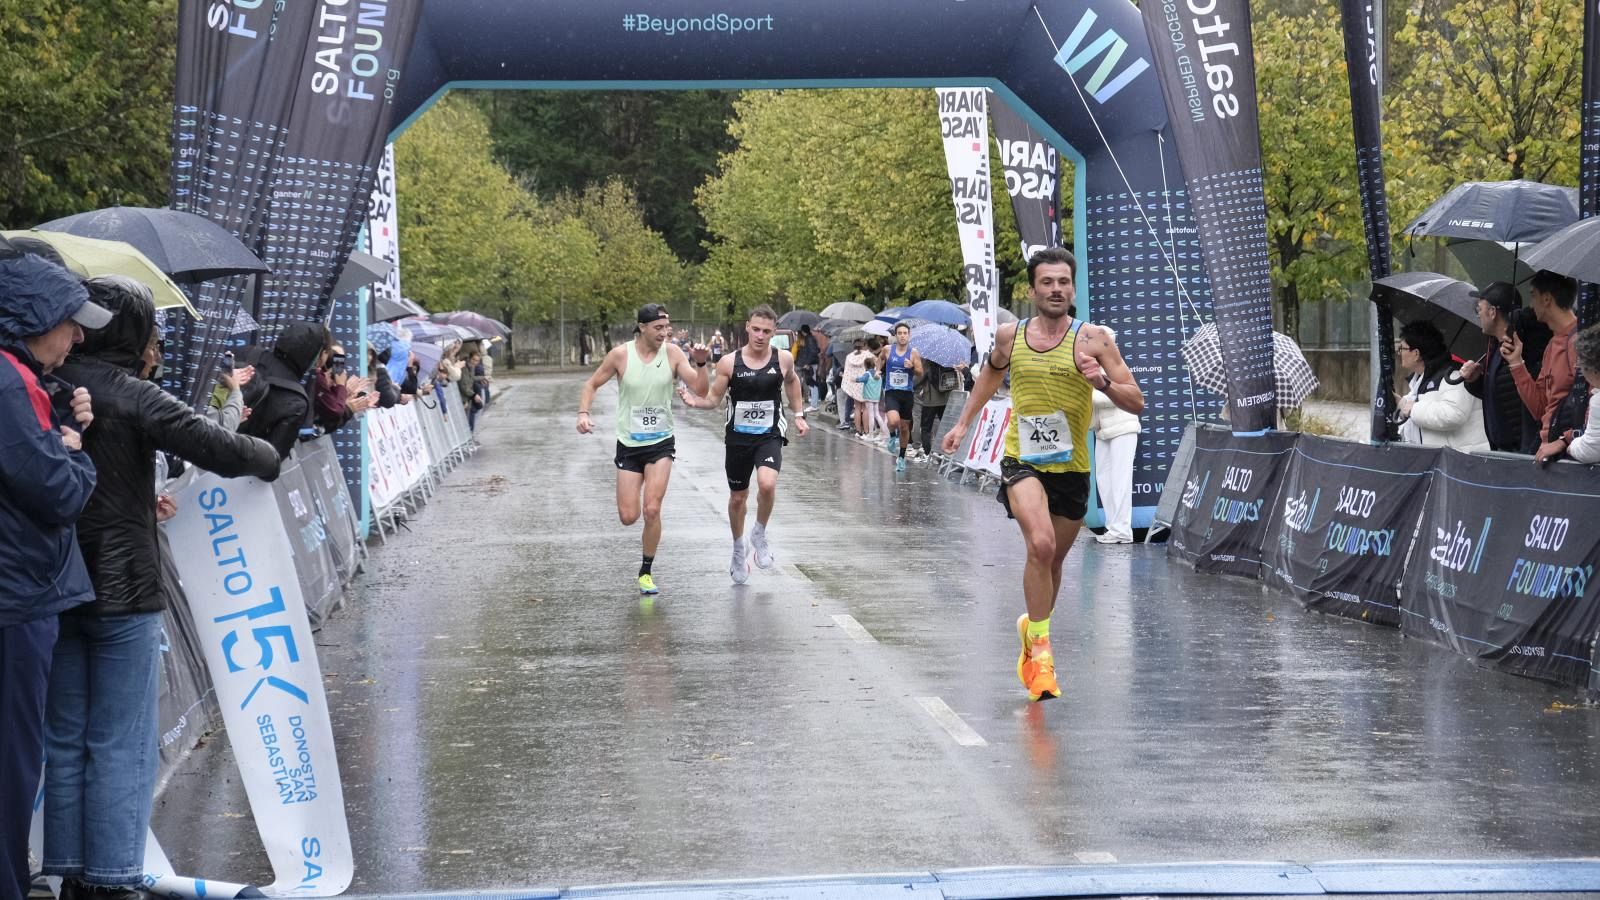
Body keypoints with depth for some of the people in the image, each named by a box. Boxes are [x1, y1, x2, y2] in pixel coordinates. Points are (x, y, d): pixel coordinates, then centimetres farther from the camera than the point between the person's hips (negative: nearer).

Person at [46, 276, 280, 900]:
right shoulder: (132, 398, -14)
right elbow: (218, 449, -20)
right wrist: (268, 456, 2)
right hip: (123, 591, -5)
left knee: (64, 742, 13)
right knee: (121, 747, 2)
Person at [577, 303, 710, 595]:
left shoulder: (672, 354, -7)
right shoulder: (620, 355, -9)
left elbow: (700, 390, -11)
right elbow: (592, 384, 3)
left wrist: (700, 364, -29)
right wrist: (583, 413, -13)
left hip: (661, 443, 0)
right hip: (628, 444, 0)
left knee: (652, 510, -13)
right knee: (628, 517, -2)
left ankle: (646, 572, 6)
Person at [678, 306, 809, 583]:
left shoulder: (783, 359, -5)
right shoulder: (729, 362, -9)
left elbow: (792, 381, 19)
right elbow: (713, 399, -2)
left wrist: (798, 414, 17)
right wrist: (694, 401, -23)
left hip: (769, 436, -1)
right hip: (738, 437, 1)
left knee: (767, 484, -27)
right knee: (738, 497, 14)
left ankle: (759, 534, 1)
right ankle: (739, 549, 39)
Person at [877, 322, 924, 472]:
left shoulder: (913, 353, -3)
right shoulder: (887, 350, 0)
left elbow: (920, 374, -3)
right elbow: (880, 358, 23)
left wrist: (912, 367, -21)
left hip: (907, 393, 1)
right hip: (891, 393, -1)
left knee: (904, 427, 11)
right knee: (894, 421, -27)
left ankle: (901, 458, 28)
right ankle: (892, 437, 8)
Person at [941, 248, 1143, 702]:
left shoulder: (1092, 338, -6)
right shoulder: (1010, 336, 1)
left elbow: (1136, 403, -8)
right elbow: (992, 372, 25)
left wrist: (1103, 382, -25)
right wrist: (964, 422, 22)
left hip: (1072, 468, 1)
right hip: (1022, 460, -1)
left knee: (1053, 561, 14)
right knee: (1040, 544, -24)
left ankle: (1033, 625, 42)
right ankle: (1040, 649, -14)